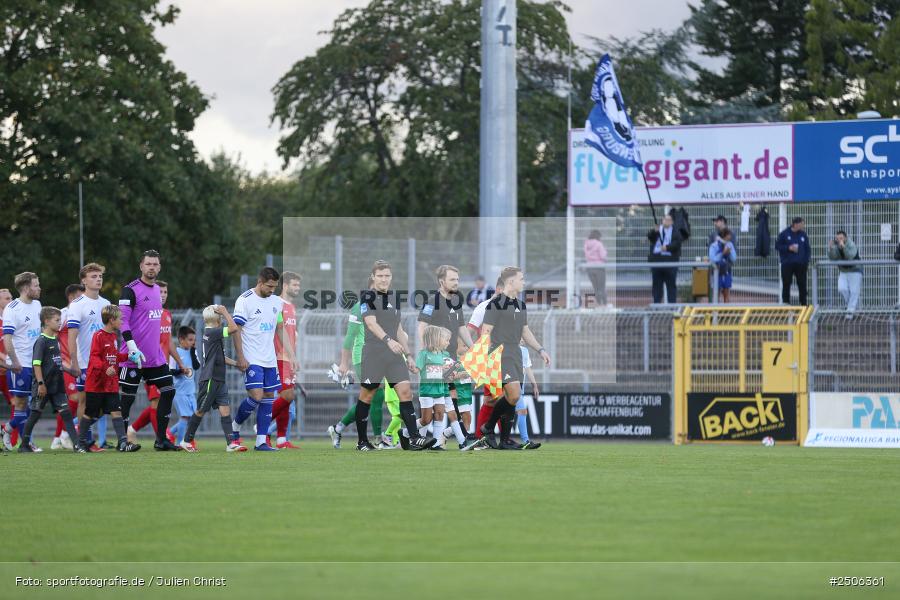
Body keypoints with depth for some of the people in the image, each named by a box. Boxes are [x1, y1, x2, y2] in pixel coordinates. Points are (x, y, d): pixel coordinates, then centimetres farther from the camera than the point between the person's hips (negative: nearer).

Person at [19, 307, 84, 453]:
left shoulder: (56, 340, 12)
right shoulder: (41, 341, -12)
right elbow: (36, 364, -17)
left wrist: (70, 369, 13)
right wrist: (40, 383, -20)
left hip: (57, 385, 7)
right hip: (43, 386, -7)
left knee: (66, 412, -2)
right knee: (35, 414, 2)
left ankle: (76, 444, -6)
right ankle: (24, 444, 14)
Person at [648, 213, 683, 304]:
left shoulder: (675, 232, 6)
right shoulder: (657, 230, 14)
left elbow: (677, 243, -7)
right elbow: (650, 237, -3)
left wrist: (667, 247, -22)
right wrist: (654, 231, -24)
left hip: (670, 262, -3)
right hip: (656, 260, 3)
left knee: (671, 285, -1)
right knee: (657, 284, 6)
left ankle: (672, 304, 1)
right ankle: (656, 303, 10)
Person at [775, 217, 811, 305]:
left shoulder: (803, 235, 7)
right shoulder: (784, 234, -1)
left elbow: (807, 249, 11)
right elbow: (777, 246, 0)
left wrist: (806, 261, -1)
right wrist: (789, 248, -13)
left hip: (800, 265, 2)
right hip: (787, 265, -2)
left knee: (802, 285, 2)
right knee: (786, 285, 1)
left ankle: (803, 304, 8)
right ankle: (785, 303, 7)